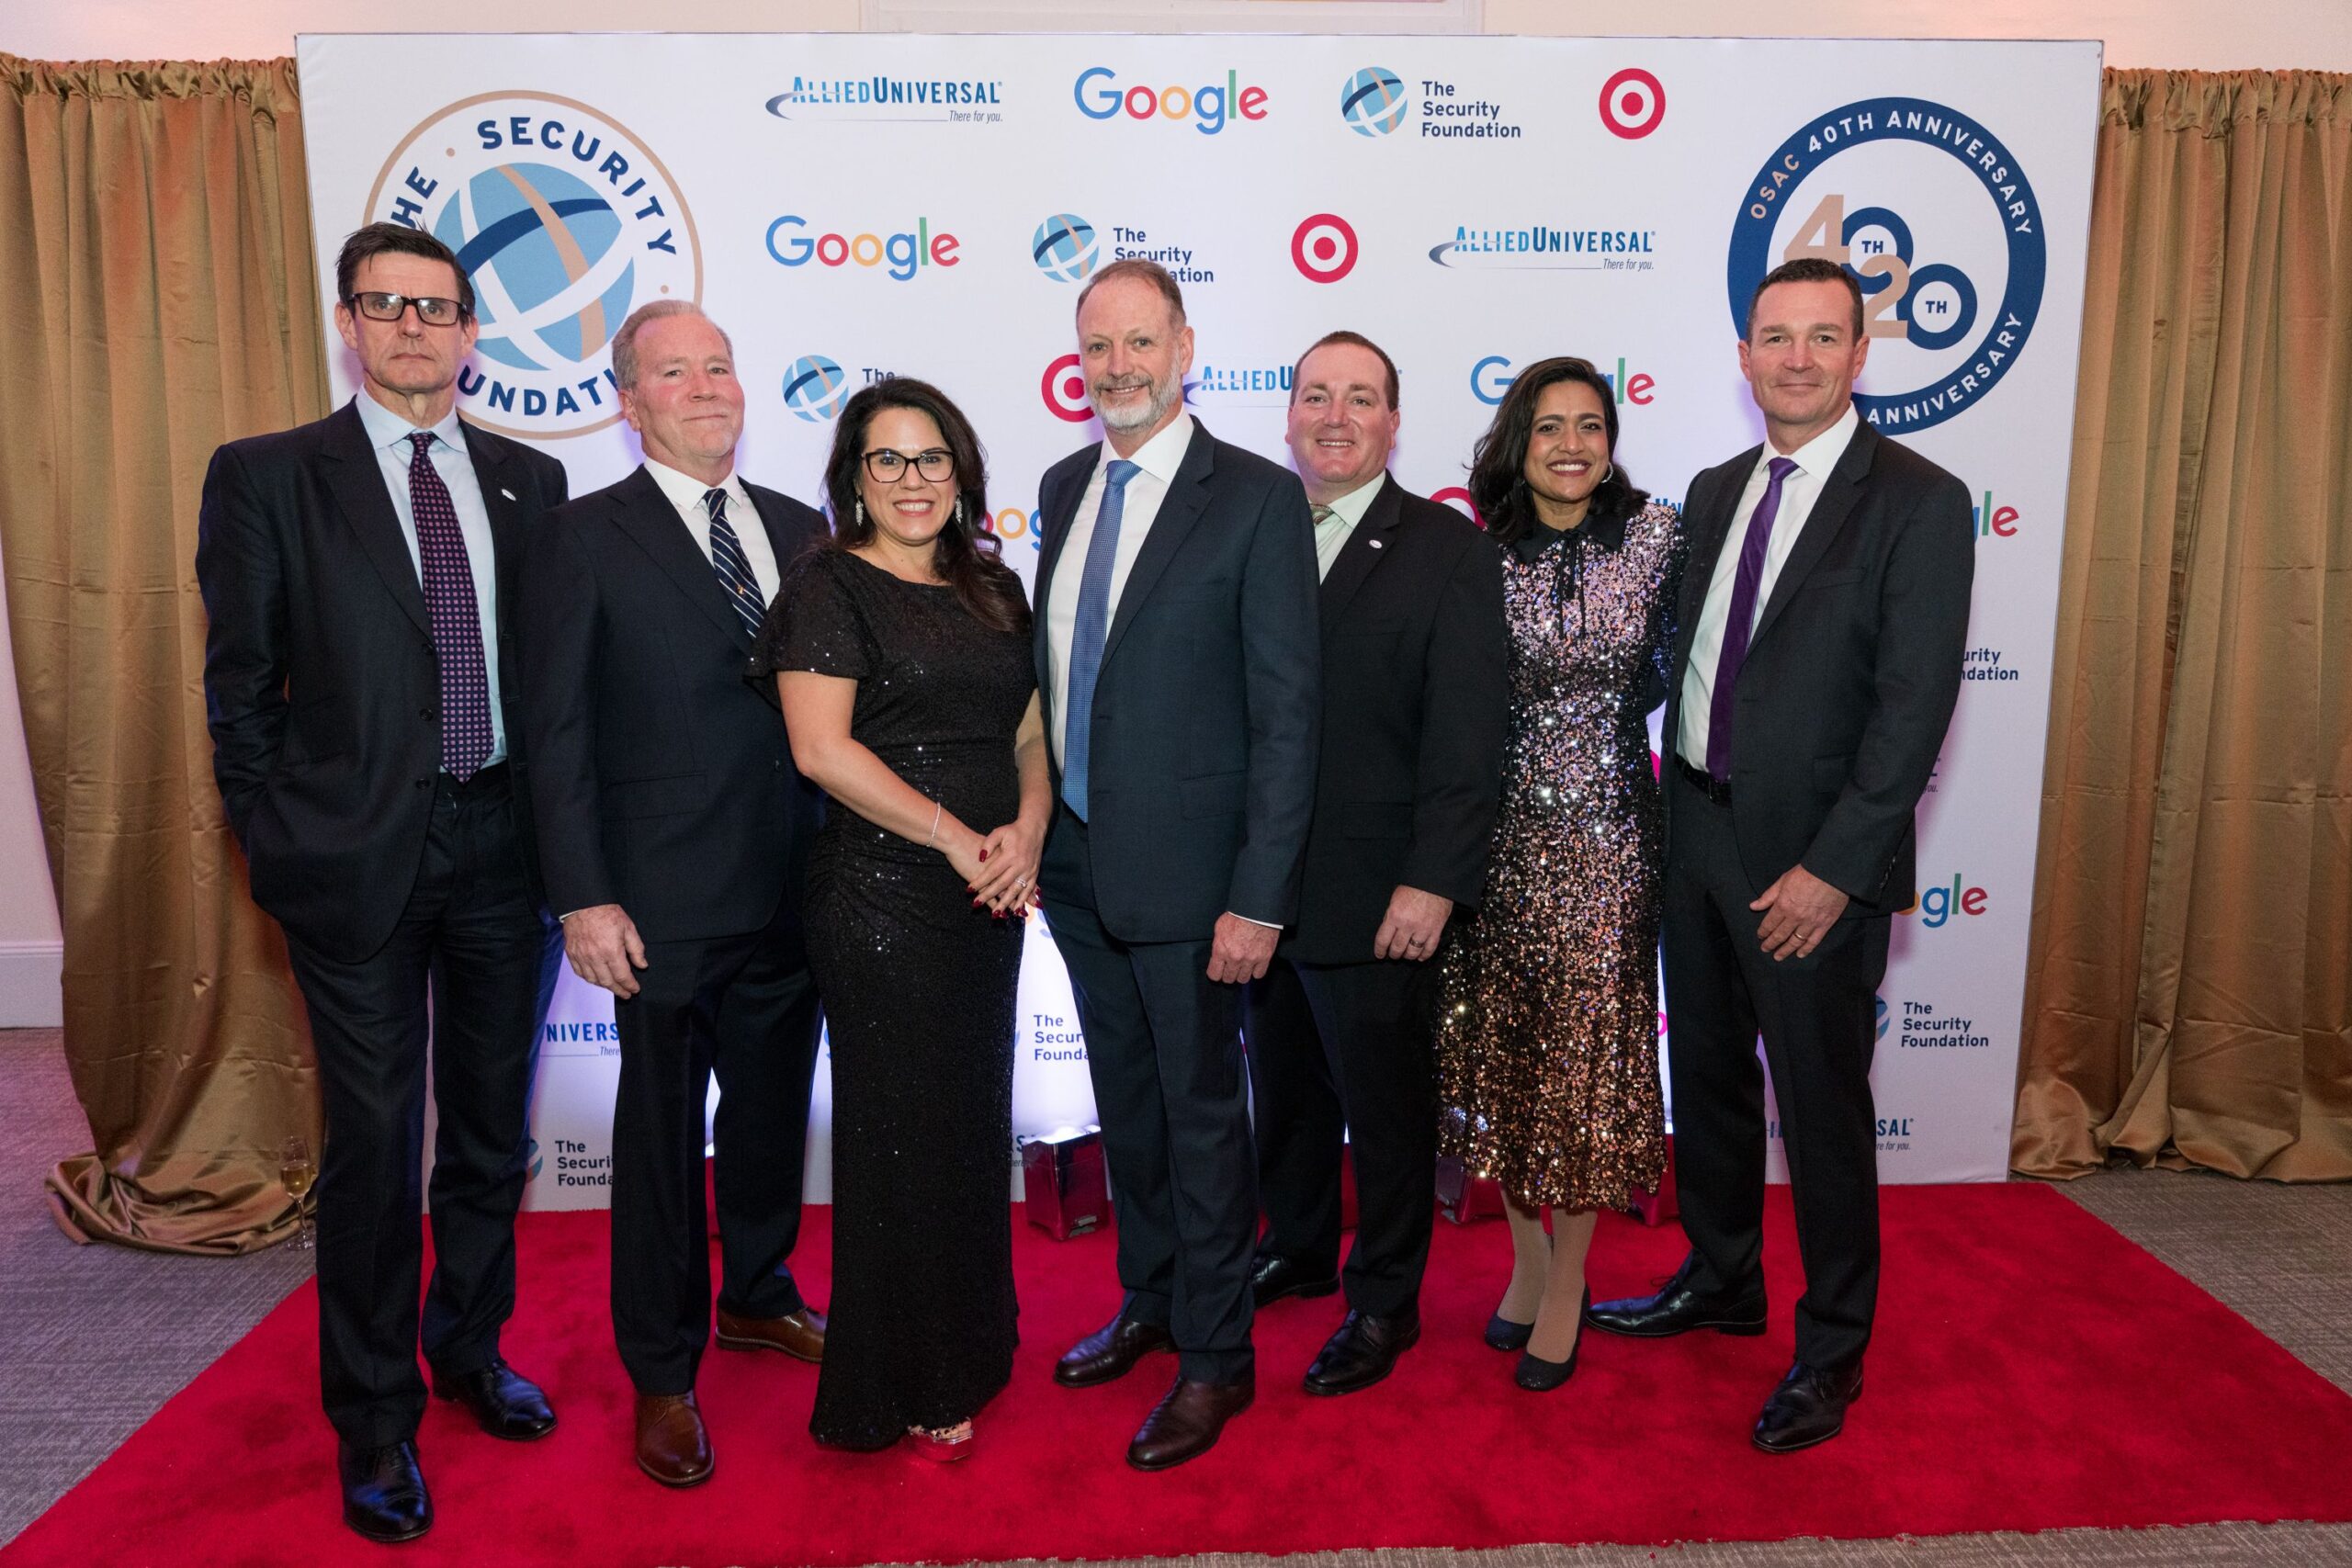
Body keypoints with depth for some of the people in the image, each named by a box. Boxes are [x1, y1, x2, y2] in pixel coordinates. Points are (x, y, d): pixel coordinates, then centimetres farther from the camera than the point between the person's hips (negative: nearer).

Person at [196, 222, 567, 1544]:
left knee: (493, 1127, 16)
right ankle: (375, 1419, 24)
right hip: (359, 853, -3)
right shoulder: (267, 476, 0)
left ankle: (471, 1345, 38)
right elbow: (242, 685, 1)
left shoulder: (528, 480, 8)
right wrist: (277, 841, -3)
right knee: (374, 1146, 6)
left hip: (506, 842, 3)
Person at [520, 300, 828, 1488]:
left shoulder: (799, 529, 9)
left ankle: (756, 1295, 42)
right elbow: (558, 732, -7)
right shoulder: (583, 540, -5)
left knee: (772, 1108, 18)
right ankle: (662, 1374, 25)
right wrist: (584, 898, -13)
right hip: (667, 900, -4)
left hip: (792, 892, 5)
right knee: (663, 1131, 8)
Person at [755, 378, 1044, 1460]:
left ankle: (963, 1348, 33)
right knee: (902, 1132, 4)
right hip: (882, 899, -6)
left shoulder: (993, 588, 14)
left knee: (975, 1121, 14)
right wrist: (956, 839, -16)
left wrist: (1028, 829, -7)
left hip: (989, 899, 6)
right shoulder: (828, 587, -5)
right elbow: (823, 749, -15)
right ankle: (898, 1390, 21)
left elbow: (1029, 731, 13)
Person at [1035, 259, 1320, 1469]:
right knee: (1125, 1103, 20)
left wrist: (1260, 896, -18)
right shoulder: (1064, 487, 9)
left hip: (1183, 868, -6)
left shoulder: (1257, 498, -11)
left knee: (1201, 1112, 7)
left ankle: (1215, 1358, 24)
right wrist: (1036, 829, 10)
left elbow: (1285, 711, -14)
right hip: (1075, 861, 6)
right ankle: (1149, 1303, 39)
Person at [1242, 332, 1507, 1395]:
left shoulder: (1447, 550, -5)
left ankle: (1385, 1300, 28)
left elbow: (1466, 732, -10)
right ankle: (1298, 1247, 41)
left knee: (1384, 1104, 9)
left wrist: (1432, 880, -16)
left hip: (1374, 895, -4)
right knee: (1283, 1085, 19)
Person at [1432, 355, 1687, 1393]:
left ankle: (1566, 1289, 20)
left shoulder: (1655, 536, -2)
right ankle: (1529, 1257, 29)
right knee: (1498, 1044, 8)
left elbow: (1671, 665, 12)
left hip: (1606, 830, -1)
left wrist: (1604, 716, 7)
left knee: (1589, 1044, 3)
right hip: (1497, 829, 1)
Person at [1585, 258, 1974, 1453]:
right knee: (1706, 1075, 18)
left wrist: (1833, 868, -18)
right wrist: (1677, 803, 5)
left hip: (1812, 858, -6)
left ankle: (1832, 1348, 25)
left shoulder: (1919, 502, -10)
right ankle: (1721, 1281, 39)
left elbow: (1914, 704, -15)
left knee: (1822, 1107, 6)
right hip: (1698, 828, 6)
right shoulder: (1716, 493, 10)